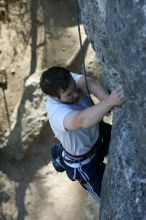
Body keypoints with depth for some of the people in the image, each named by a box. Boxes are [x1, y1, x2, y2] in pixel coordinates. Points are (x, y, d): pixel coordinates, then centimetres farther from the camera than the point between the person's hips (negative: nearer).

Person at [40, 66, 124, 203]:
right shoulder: (57, 113, -44)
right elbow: (82, 120, -63)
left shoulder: (68, 81, -24)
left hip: (98, 133, 7)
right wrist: (109, 101, -79)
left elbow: (89, 83, -39)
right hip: (83, 162, -6)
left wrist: (105, 98, -59)